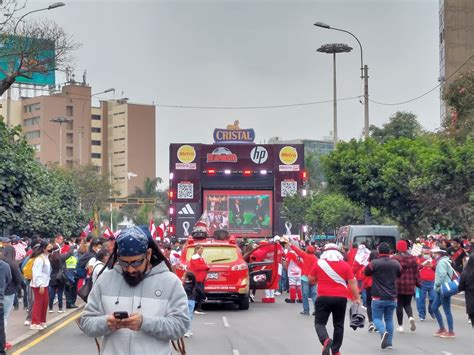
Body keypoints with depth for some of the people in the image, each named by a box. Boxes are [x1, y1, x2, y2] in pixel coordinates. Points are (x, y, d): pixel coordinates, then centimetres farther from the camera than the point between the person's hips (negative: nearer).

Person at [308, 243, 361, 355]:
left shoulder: (319, 263, 0)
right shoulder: (345, 265, 2)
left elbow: (310, 280, 7)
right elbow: (352, 283, 0)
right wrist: (357, 297, 5)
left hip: (323, 298, -2)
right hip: (341, 299, 2)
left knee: (320, 323, 6)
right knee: (338, 325, 14)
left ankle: (325, 340, -22)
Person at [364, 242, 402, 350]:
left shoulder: (374, 263, -11)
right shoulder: (396, 263, 1)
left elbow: (366, 273, 6)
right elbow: (399, 275, 19)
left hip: (378, 297, -3)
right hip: (392, 297, 4)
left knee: (377, 318, 6)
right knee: (389, 319, 14)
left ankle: (383, 332, -22)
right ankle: (389, 342, 11)